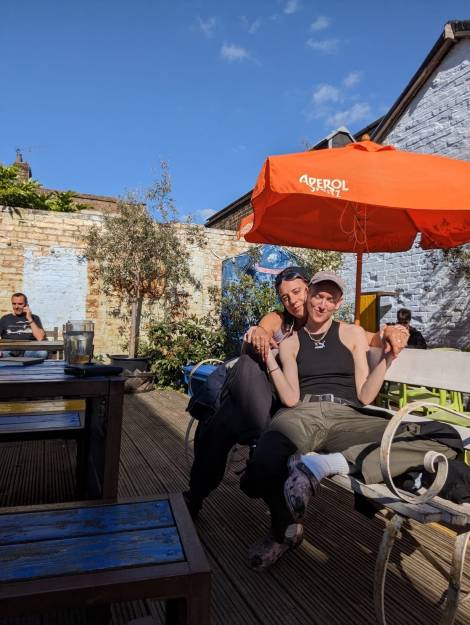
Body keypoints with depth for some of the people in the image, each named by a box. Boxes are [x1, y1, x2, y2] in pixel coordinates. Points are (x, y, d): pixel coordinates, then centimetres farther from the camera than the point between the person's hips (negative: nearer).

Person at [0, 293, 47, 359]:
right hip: (9, 352, 1)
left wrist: (30, 319, -3)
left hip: (28, 351, 0)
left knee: (43, 353, -34)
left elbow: (40, 338, -2)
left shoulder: (34, 318, 14)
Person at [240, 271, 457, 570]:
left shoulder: (353, 334, 18)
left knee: (440, 443, -28)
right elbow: (290, 399, 5)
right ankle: (285, 529, -5)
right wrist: (268, 358, -2)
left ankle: (321, 464, -34)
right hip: (302, 415, -1)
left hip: (346, 417, 1)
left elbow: (364, 397, 11)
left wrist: (386, 359, -1)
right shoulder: (290, 343, 18)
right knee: (265, 465, -40)